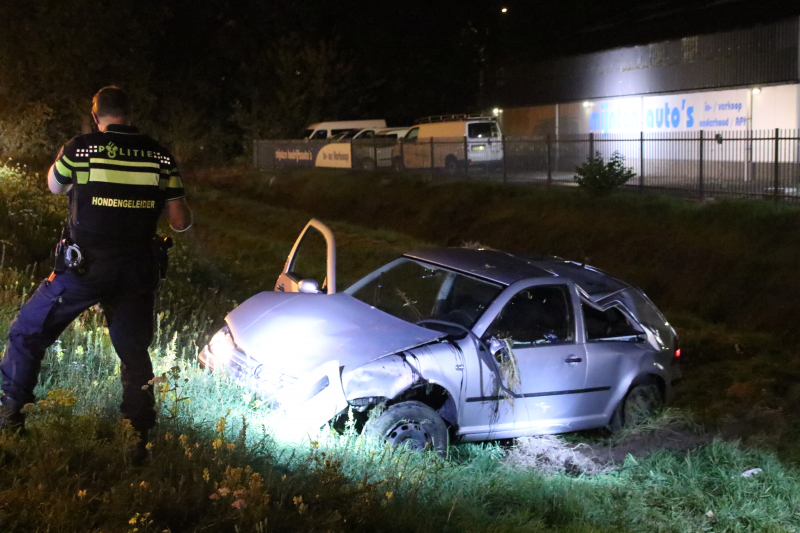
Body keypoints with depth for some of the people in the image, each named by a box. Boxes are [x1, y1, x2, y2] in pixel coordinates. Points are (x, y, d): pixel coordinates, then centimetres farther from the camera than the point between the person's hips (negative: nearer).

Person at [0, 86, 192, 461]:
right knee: (135, 353, 16)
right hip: (137, 272, 3)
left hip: (86, 268, -2)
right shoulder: (161, 157, -2)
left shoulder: (80, 149, -8)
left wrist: (62, 156, 33)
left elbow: (55, 187, 13)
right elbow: (181, 222, 1)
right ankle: (141, 439, 18)